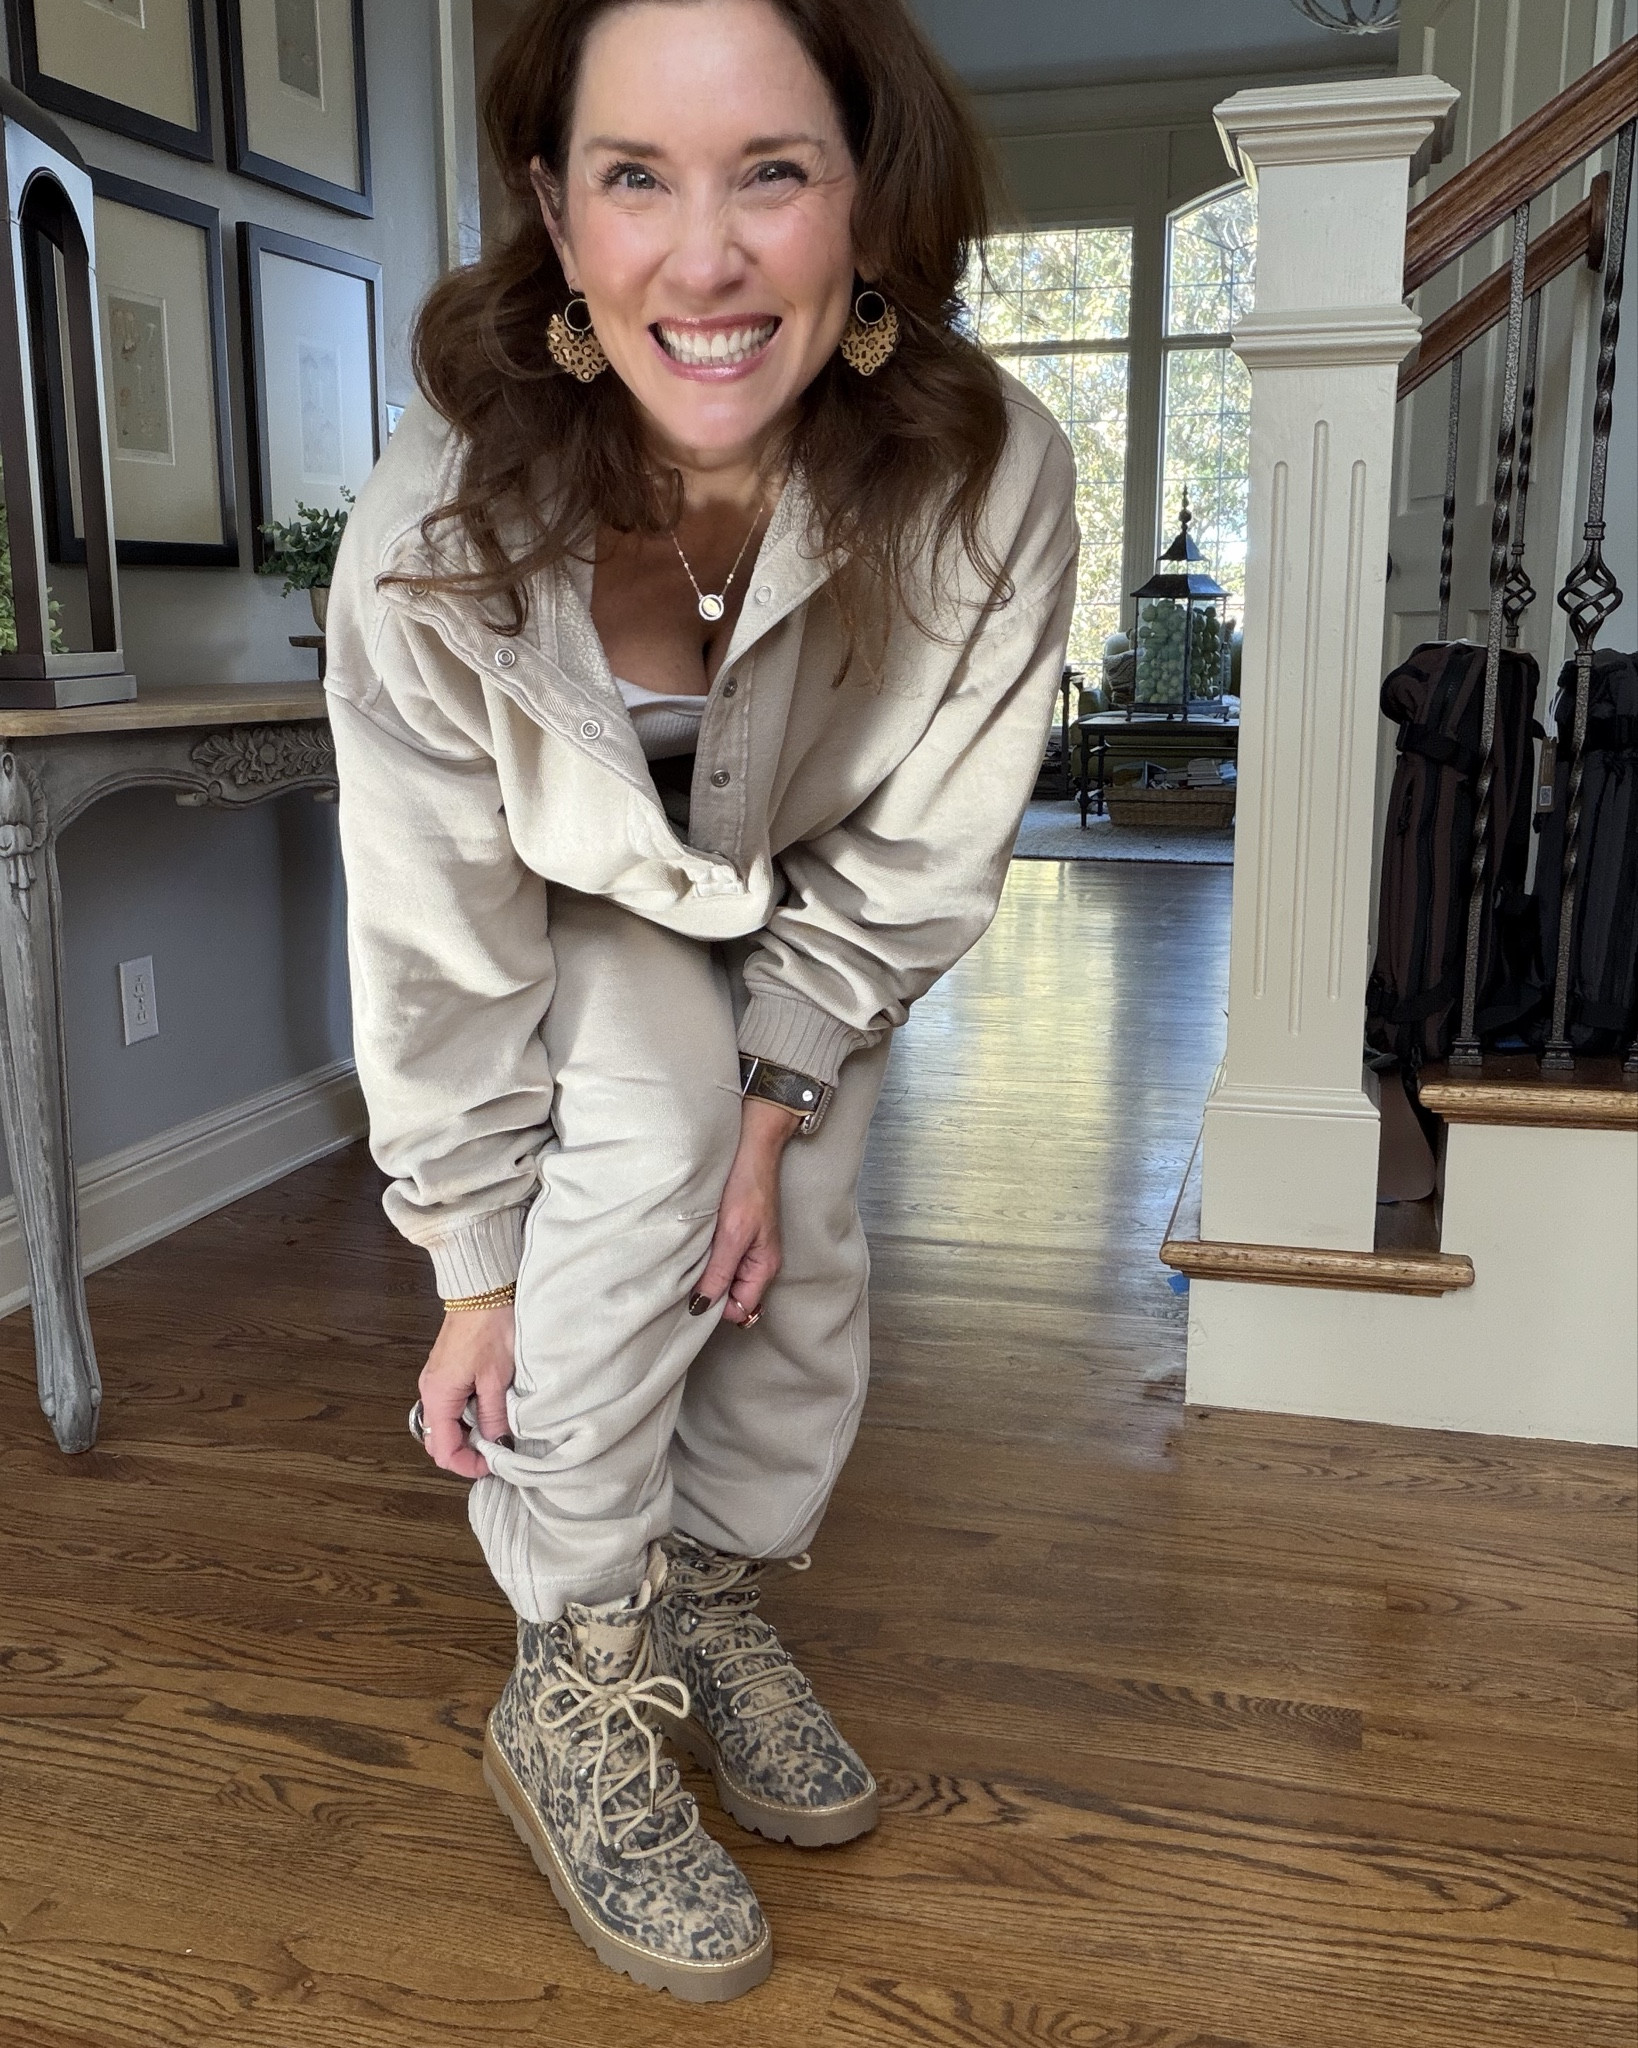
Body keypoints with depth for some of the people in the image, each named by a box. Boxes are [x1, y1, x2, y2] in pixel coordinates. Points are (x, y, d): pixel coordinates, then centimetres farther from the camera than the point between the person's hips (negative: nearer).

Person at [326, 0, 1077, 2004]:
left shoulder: (992, 487, -34)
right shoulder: (437, 529, -36)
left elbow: (916, 857, -19)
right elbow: (442, 936, -25)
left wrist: (775, 1095, -19)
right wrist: (474, 1268, -17)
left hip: (807, 896, 3)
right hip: (583, 884, -2)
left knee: (800, 1267, 1)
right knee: (638, 1163, -25)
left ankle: (711, 1594, 31)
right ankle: (572, 1696, -5)